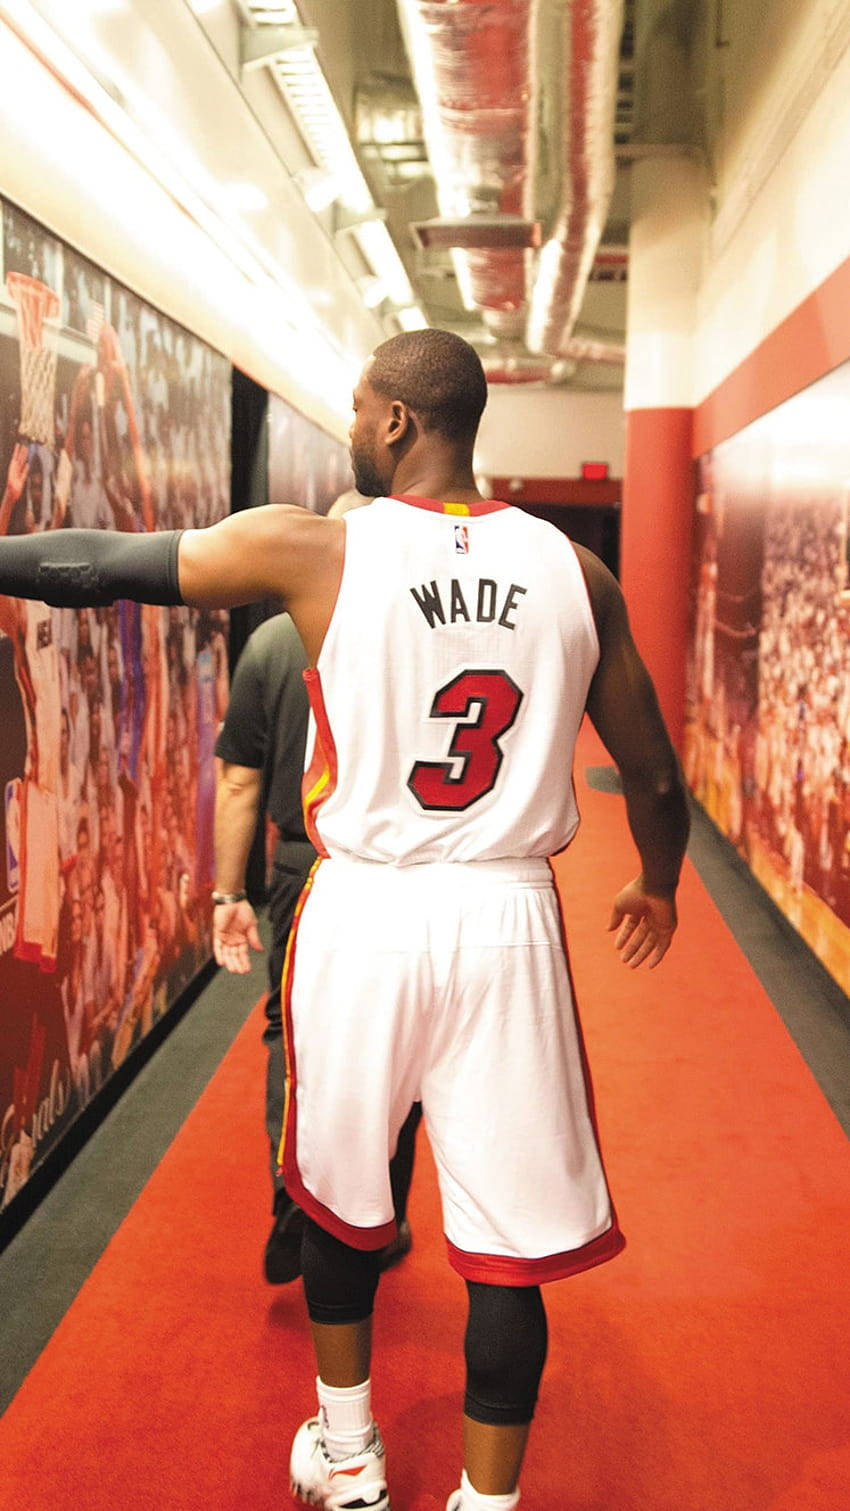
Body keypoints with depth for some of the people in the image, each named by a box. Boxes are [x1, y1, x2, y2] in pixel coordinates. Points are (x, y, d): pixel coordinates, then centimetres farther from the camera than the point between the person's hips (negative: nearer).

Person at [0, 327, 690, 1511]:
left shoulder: (313, 551, -8)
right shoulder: (576, 571, 0)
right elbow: (655, 779, 7)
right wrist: (657, 886, 26)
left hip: (365, 916, 0)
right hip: (508, 924, 1)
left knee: (341, 1196, 22)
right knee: (507, 1243, 10)